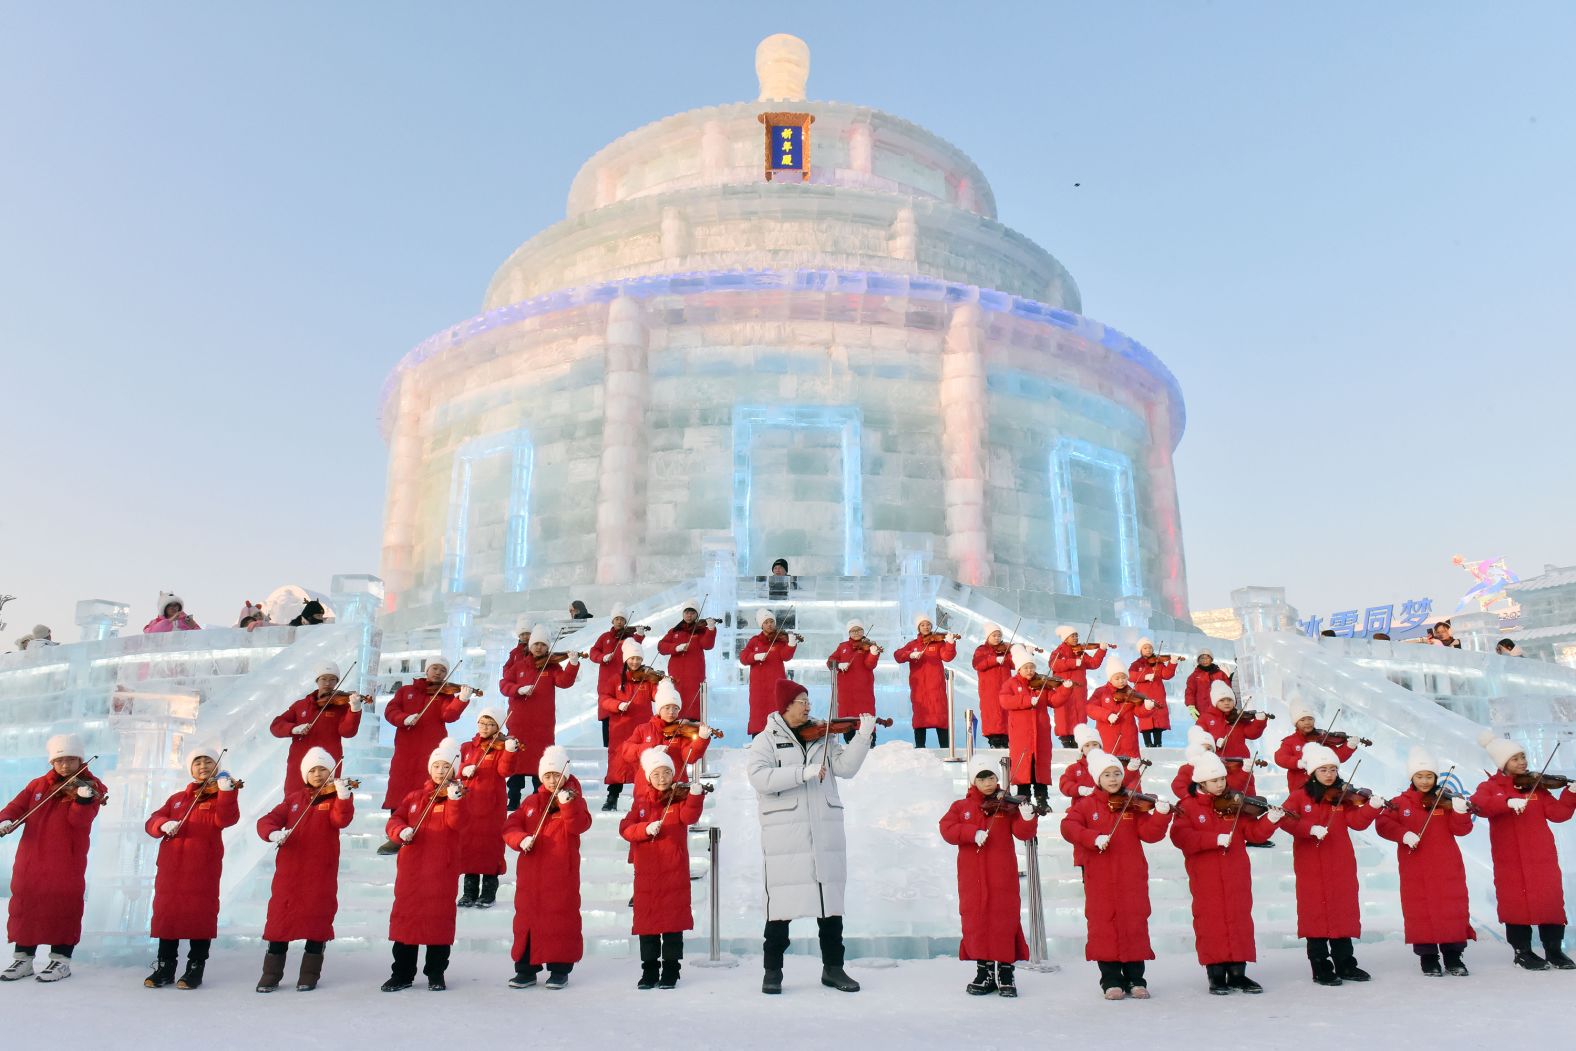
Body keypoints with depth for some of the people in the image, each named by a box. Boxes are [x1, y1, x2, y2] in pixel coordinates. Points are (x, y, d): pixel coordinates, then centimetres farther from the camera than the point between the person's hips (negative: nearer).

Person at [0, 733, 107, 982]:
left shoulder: (90, 787, -4)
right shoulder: (37, 785, 12)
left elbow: (79, 820, -18)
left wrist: (83, 799, -38)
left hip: (68, 862, -5)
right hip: (31, 860, 5)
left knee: (64, 906, 0)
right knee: (24, 905, 12)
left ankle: (61, 960, 11)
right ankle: (23, 958, 25)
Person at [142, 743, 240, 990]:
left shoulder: (219, 796, 5)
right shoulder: (177, 799, 18)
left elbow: (225, 819, -15)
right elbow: (152, 822, 9)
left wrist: (226, 792, -32)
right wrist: (163, 824, -14)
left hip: (203, 868, -4)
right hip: (171, 866, 4)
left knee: (200, 914, -2)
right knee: (166, 912, 8)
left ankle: (196, 968, 8)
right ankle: (165, 966, 21)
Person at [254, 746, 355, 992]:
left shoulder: (334, 797, 2)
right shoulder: (294, 799, 12)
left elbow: (342, 820, -18)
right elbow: (266, 821, 4)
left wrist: (344, 797, -37)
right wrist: (273, 833, -19)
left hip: (321, 872, -3)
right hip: (289, 870, 3)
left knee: (317, 920, 1)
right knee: (280, 918, 5)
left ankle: (310, 975, 13)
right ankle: (271, 974, 18)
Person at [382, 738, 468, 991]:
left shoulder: (458, 795, 1)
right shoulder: (415, 795, 13)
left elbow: (457, 823, -16)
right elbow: (395, 819, 6)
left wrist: (454, 800, -34)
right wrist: (401, 831, -16)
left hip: (442, 868, -3)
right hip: (411, 866, 4)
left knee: (439, 917, 1)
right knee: (405, 915, 7)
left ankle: (436, 973, 14)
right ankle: (402, 973, 19)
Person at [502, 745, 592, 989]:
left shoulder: (574, 799, 1)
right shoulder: (531, 802, 11)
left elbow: (580, 825, -18)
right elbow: (510, 826, 5)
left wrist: (567, 804, -34)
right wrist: (521, 839, -16)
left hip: (562, 873, -4)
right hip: (530, 872, 4)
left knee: (561, 918, 1)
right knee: (527, 917, 9)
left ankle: (560, 970, 13)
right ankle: (526, 969, 20)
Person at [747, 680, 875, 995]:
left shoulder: (824, 736, 12)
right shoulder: (766, 740, 1)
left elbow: (846, 767, 2)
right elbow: (759, 778, -14)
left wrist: (863, 736, -10)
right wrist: (803, 772, -21)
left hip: (825, 832, 4)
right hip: (784, 833, -3)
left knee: (831, 901, 8)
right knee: (781, 902, 0)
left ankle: (833, 968, 21)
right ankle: (773, 971, 14)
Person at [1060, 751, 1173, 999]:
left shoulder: (1134, 804, 5)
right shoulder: (1086, 804, 4)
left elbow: (1149, 834, -5)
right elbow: (1068, 827, -10)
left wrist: (1161, 815, -22)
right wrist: (1093, 838, -24)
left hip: (1132, 876, 1)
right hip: (1099, 878, -1)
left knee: (1134, 923, 4)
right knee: (1103, 925, 2)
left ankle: (1136, 979, 16)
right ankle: (1111, 979, 14)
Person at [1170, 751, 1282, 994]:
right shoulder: (1187, 807, -3)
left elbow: (1254, 832, 4)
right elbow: (1180, 837, -17)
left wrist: (1270, 820, -15)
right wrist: (1216, 839, -24)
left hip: (1237, 877, 3)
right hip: (1206, 880, -3)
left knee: (1240, 921, 7)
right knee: (1212, 924, 2)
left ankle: (1238, 974, 18)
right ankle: (1216, 976, 12)